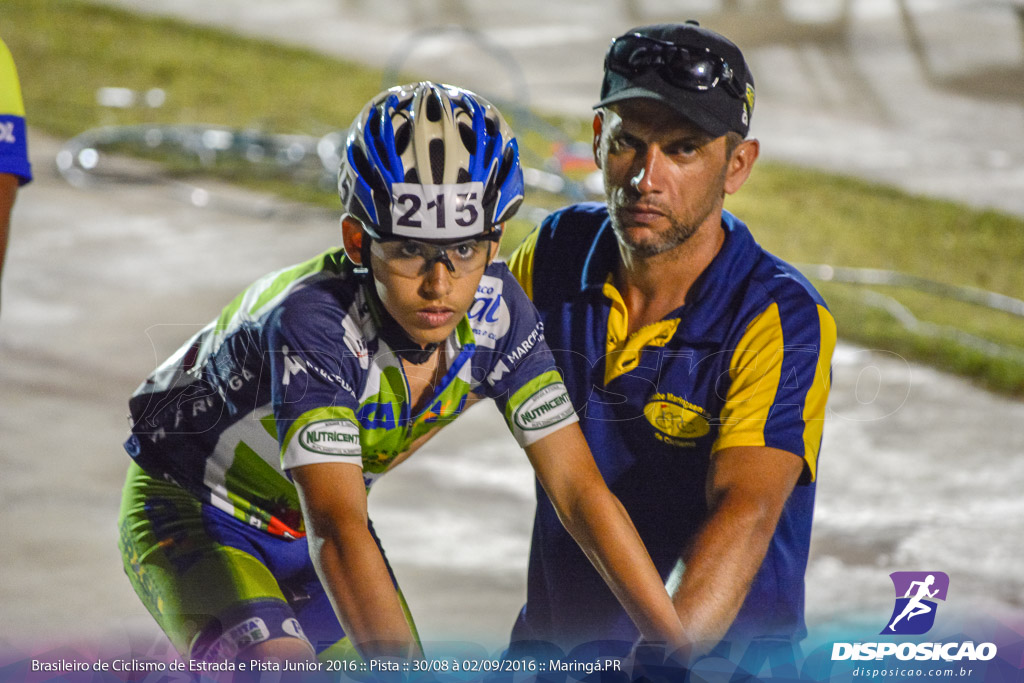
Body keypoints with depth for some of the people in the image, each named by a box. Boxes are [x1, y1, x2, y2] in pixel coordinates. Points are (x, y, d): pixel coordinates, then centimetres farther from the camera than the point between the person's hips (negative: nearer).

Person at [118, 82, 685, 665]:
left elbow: (580, 487, -20)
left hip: (299, 525, 6)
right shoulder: (312, 325, -38)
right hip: (192, 518, -6)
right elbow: (338, 529, -47)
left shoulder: (495, 311, -21)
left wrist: (678, 645, -27)